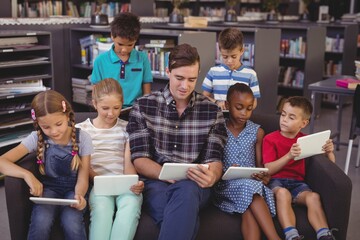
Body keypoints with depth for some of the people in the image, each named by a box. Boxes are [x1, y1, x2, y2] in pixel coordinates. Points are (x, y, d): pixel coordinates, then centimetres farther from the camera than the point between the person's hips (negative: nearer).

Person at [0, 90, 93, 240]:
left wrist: (79, 195, -31)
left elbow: (83, 177, -9)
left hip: (72, 189, 0)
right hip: (48, 188, 1)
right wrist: (27, 174, -32)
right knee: (40, 223, -31)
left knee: (72, 223, -31)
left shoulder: (82, 138, -10)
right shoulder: (36, 138, -10)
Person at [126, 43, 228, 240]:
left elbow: (214, 159, 2)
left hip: (193, 185, 2)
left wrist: (212, 176, -23)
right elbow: (139, 160, -1)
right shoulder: (143, 107, 4)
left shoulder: (212, 111, 7)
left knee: (186, 192, -37)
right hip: (155, 182, -1)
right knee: (186, 219, -35)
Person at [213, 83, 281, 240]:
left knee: (249, 209, -33)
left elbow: (259, 163, 12)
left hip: (252, 182, 2)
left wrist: (263, 175, -11)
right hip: (226, 184, -2)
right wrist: (226, 171, -17)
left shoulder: (257, 132, 8)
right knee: (249, 187, -34)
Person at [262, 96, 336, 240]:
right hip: (276, 181, -3)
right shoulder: (270, 139, 2)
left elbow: (330, 163, 15)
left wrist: (329, 151, -10)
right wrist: (289, 155, -26)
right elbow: (269, 170, -10)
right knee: (283, 193, -37)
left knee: (313, 196, -28)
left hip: (297, 182, 4)